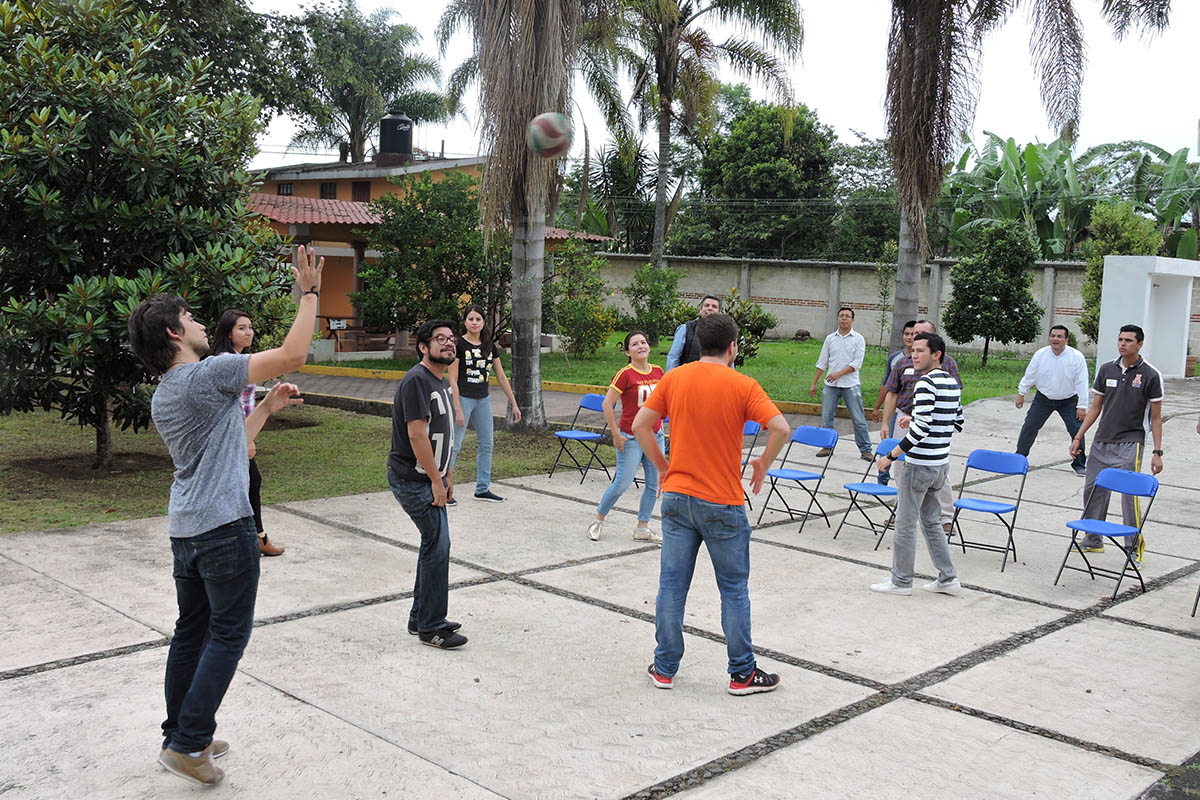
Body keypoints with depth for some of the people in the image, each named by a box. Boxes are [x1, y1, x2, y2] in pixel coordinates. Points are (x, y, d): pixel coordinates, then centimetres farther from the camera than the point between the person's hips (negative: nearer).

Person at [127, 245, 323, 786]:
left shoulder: (162, 396, 14)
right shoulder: (208, 374, -14)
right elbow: (292, 354, -17)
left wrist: (266, 407, 22)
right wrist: (309, 292, -8)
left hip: (184, 529, 9)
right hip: (224, 526, -9)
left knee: (192, 630, 17)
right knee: (228, 633, 0)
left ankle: (179, 736, 25)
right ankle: (190, 743, 0)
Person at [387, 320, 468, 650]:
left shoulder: (443, 383, 13)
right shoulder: (417, 380, -18)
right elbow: (417, 433, -22)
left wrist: (448, 475, 16)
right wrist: (436, 480, -20)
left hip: (430, 477, 10)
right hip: (413, 479, -10)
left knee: (434, 544, 14)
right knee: (438, 545, -8)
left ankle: (421, 618, 26)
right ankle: (430, 628, 1)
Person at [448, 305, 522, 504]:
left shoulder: (490, 346, 7)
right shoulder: (458, 345, -10)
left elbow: (501, 377, 11)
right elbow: (453, 380, -11)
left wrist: (514, 404, 9)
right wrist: (458, 410, -17)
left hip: (483, 399, 6)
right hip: (462, 398, -6)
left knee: (486, 444, 9)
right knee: (454, 445, -3)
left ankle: (483, 488, 19)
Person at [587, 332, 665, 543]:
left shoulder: (658, 372, 4)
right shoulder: (625, 374, -14)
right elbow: (607, 404, -14)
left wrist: (660, 426, 14)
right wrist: (616, 435, -14)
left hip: (655, 436, 6)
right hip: (631, 438, -6)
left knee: (654, 484, 7)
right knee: (622, 484, -3)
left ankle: (642, 529, 19)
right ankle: (598, 519, 19)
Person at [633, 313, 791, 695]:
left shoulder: (673, 379, 2)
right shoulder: (742, 385, -9)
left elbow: (640, 425, 1)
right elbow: (780, 428, -18)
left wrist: (663, 466, 11)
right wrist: (762, 465, -2)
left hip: (677, 497, 3)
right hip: (722, 504, -3)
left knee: (671, 584, 10)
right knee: (734, 589, 9)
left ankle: (664, 669, 18)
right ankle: (742, 674, 17)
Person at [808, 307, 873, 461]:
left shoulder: (858, 339, 1)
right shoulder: (830, 338, 10)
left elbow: (857, 363, -8)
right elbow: (822, 363, 13)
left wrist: (839, 373, -18)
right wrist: (814, 383, 9)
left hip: (851, 385, -3)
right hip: (830, 385, 3)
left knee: (858, 419, -3)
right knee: (826, 417, 4)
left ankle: (866, 450, 4)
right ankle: (827, 446, 17)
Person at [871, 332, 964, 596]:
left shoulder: (926, 383, -18)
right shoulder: (952, 382, 10)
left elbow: (921, 428, -24)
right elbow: (957, 422, 19)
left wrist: (891, 456, -18)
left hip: (919, 465, -9)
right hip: (941, 463, 9)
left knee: (906, 523, 3)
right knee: (931, 522, 19)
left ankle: (901, 581, 12)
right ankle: (948, 579, 22)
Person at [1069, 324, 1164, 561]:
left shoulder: (1150, 375, -4)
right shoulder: (1106, 369, 7)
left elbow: (1155, 417, -2)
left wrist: (1157, 452, -7)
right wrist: (1078, 436, 10)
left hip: (1130, 444, -5)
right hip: (1101, 442, 5)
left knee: (1130, 494, -10)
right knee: (1093, 490, 9)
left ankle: (1135, 547, 3)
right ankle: (1093, 540, 24)